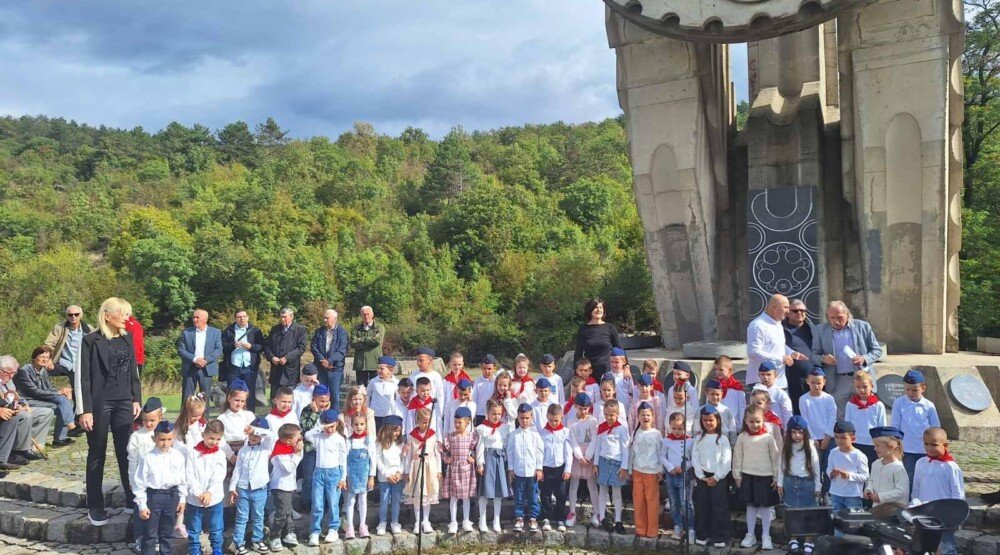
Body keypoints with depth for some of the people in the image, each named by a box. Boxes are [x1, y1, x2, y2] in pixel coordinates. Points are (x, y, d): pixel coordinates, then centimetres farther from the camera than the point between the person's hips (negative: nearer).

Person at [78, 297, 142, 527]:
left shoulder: (126, 338, 7)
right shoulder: (91, 340, -8)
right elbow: (83, 377, -9)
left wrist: (136, 399, 8)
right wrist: (85, 410, -12)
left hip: (124, 403, 4)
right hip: (99, 403, -4)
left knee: (127, 452, 6)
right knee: (97, 455, 6)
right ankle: (95, 507, 15)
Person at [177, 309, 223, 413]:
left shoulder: (216, 332, 5)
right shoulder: (186, 332, 5)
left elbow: (219, 350, -1)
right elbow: (181, 350, -1)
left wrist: (206, 360, -15)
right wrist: (194, 359, -15)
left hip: (206, 368, 0)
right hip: (189, 368, 0)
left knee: (205, 396, 2)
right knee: (187, 396, 2)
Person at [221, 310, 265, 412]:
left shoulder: (255, 331, 7)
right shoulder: (228, 331, 8)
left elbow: (262, 346, 3)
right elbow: (222, 346, 1)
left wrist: (251, 346, -13)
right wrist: (233, 345, -14)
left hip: (249, 368, 0)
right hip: (233, 368, 0)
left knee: (250, 393, 2)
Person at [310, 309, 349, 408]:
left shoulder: (342, 332, -2)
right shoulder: (319, 331, 10)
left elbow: (342, 350, -10)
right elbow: (313, 347, 2)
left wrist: (329, 361, -18)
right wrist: (322, 360, -12)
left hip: (335, 367, -3)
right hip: (320, 368, 3)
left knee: (335, 396, 0)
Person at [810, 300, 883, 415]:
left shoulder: (863, 326, 3)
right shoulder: (822, 330, 4)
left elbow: (877, 350, 7)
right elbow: (814, 355, 7)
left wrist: (864, 359, -13)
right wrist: (823, 359, -16)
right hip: (838, 382, 0)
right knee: (840, 419, 1)